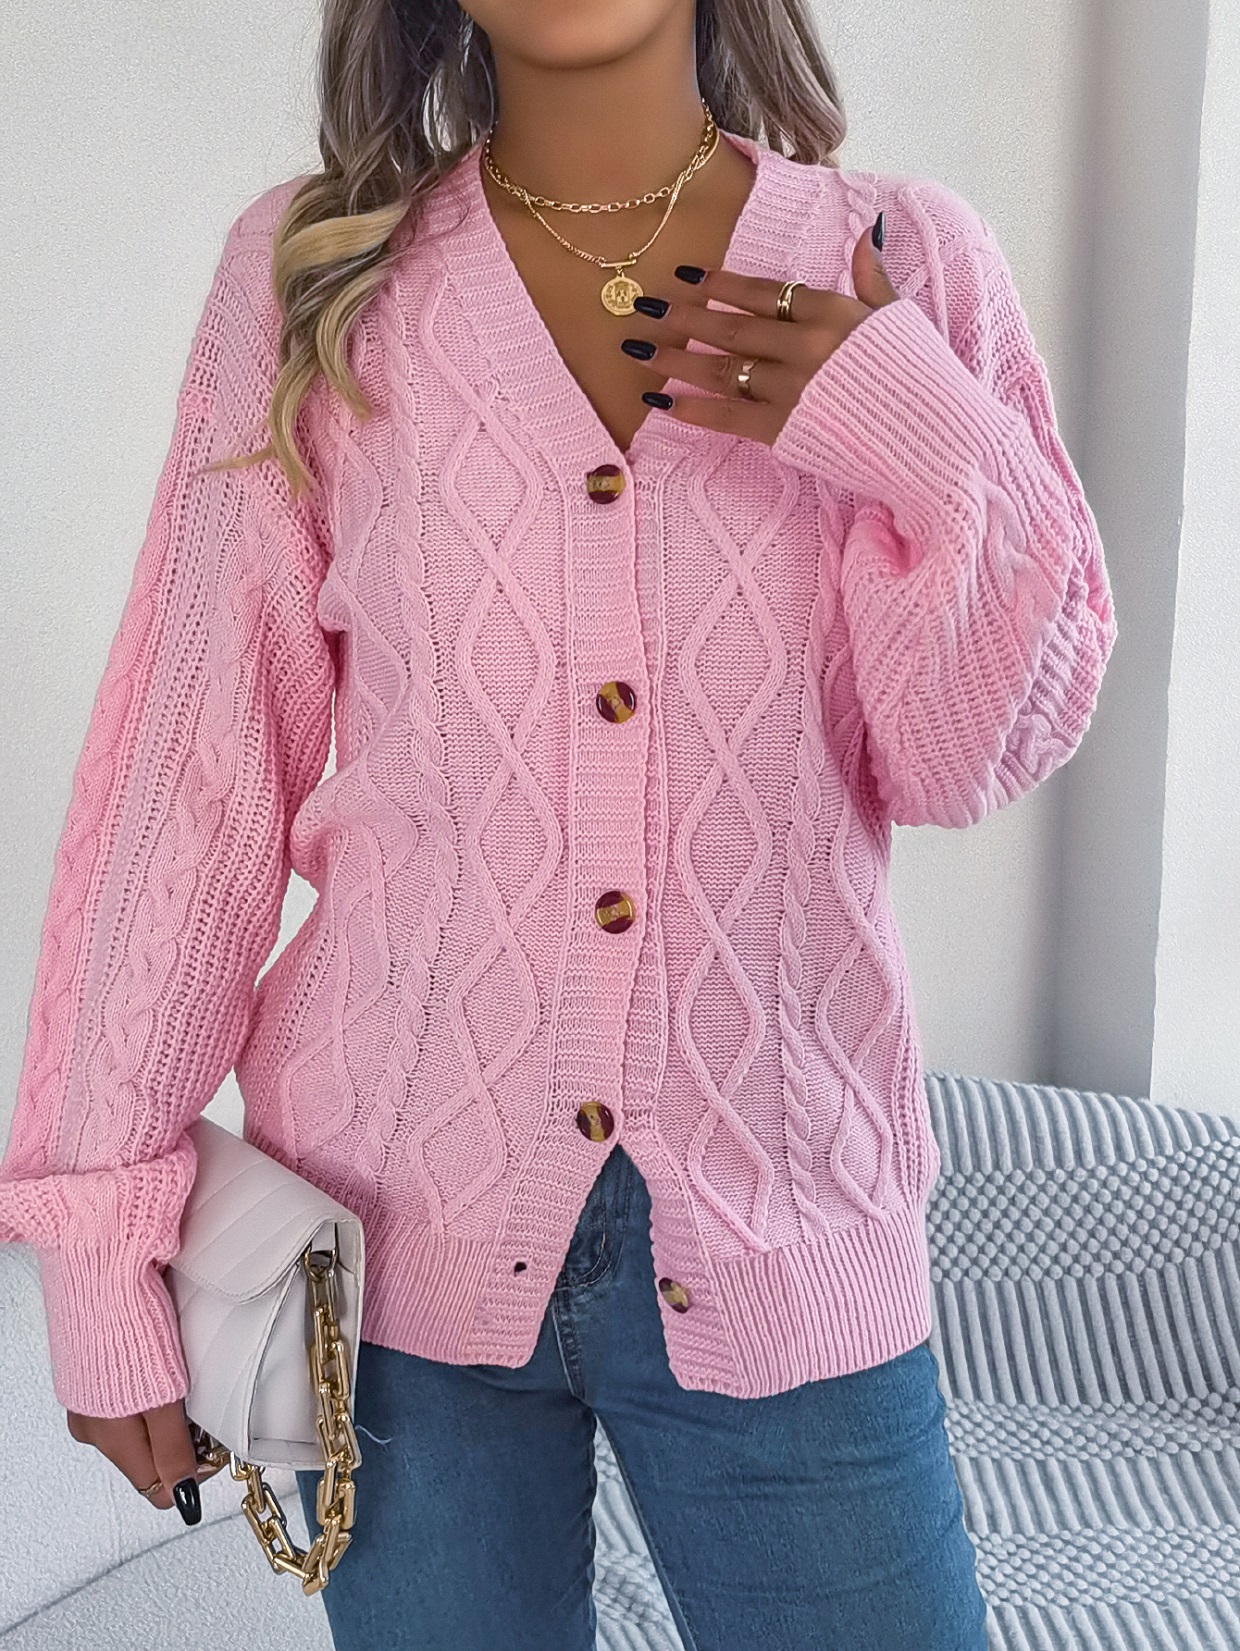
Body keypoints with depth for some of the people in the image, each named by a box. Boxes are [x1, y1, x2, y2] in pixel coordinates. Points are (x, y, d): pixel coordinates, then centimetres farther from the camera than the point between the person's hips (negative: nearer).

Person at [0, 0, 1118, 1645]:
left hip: (777, 1218, 1)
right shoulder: (312, 273, -1)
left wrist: (938, 453, -16)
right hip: (401, 1220, 0)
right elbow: (194, 773, -1)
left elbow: (967, 765, 1)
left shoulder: (903, 267, 0)